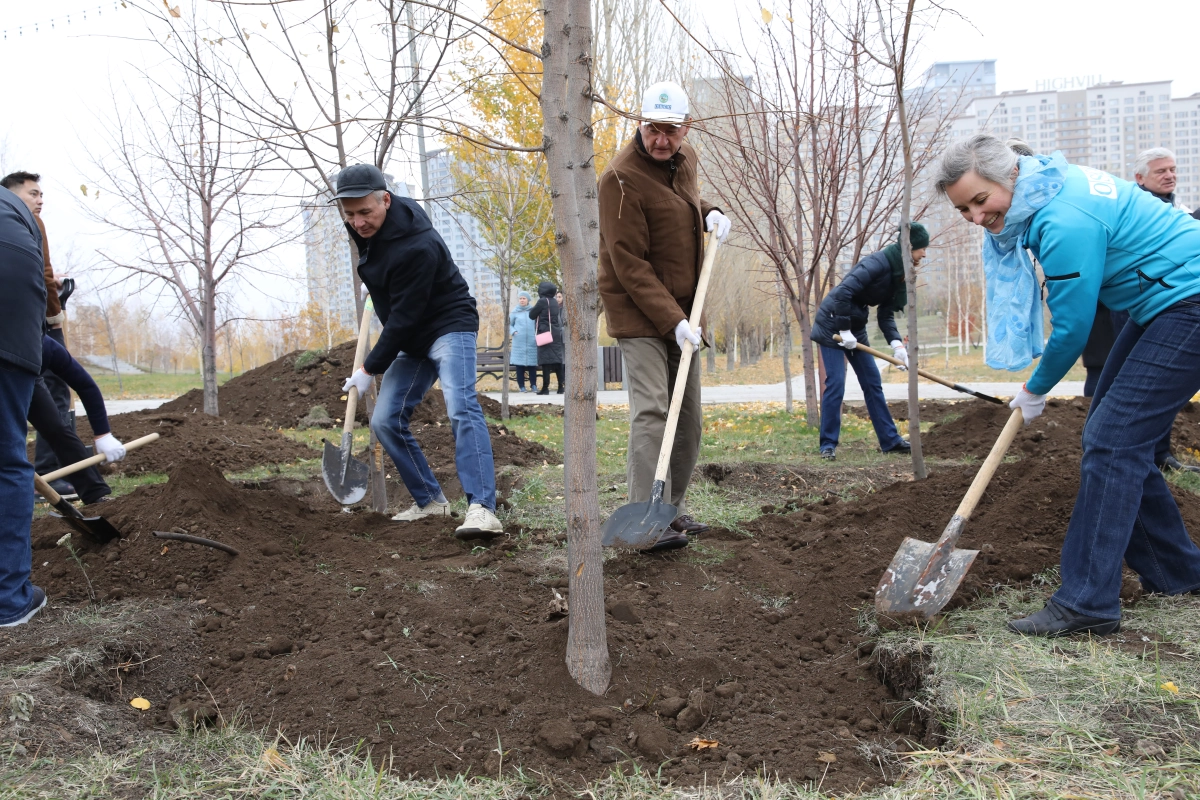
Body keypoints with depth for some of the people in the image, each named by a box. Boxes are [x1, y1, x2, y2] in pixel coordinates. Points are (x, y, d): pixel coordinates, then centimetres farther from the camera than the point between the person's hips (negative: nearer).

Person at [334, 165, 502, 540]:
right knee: (385, 420, 2)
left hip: (450, 326, -9)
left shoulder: (416, 247, -30)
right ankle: (430, 500, 13)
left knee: (461, 408, -29)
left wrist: (370, 369, -15)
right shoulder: (367, 225, -3)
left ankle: (481, 508, -37)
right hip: (412, 340, 9)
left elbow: (403, 318, -25)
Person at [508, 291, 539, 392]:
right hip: (519, 342, 0)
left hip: (532, 341, 0)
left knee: (532, 363, -1)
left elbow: (538, 324, 14)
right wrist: (513, 332, -4)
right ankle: (521, 386, 5)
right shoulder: (514, 312, 7)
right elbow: (509, 324, 13)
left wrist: (537, 333, -1)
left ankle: (533, 385, 4)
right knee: (520, 364, -1)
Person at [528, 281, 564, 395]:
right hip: (556, 333, 7)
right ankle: (561, 386, 6)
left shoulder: (542, 301, -9)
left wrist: (534, 307, 15)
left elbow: (531, 315, -3)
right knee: (557, 360, 7)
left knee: (545, 360, -7)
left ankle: (545, 387, -10)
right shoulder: (555, 302, 11)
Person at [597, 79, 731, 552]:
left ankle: (673, 509, 22)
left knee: (688, 417, 11)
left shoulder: (685, 159, 7)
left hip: (682, 312, 8)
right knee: (651, 410, -16)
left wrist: (709, 213, 6)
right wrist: (672, 320, -25)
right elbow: (630, 265, -21)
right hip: (639, 313, -8)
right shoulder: (622, 177, -18)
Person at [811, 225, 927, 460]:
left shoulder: (898, 273, 5)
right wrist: (844, 330, -25)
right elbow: (842, 293, -30)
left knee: (872, 382, 8)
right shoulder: (878, 263, -22)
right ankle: (828, 444, -1)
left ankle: (890, 440, 14)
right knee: (835, 384, -10)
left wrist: (896, 342, -10)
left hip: (855, 326, 9)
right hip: (832, 323, -9)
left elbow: (886, 314, 5)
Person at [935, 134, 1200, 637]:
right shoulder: (1045, 185, 1)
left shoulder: (1066, 223, -29)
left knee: (1111, 440, -15)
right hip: (1159, 304, 10)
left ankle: (1088, 603, -13)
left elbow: (1072, 326, -21)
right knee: (1119, 436, 12)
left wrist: (1035, 391, -4)